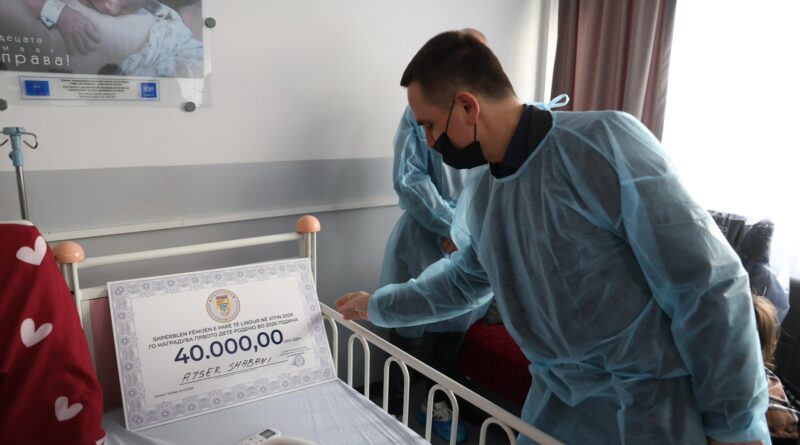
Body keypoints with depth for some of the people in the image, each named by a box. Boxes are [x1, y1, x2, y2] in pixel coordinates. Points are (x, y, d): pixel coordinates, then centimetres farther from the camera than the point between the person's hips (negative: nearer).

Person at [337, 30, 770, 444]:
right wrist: (379, 305, 22)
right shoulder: (480, 198, 1)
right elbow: (464, 277, 20)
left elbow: (708, 283, -21)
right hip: (558, 397, 7)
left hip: (653, 400, -6)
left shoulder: (604, 140, -22)